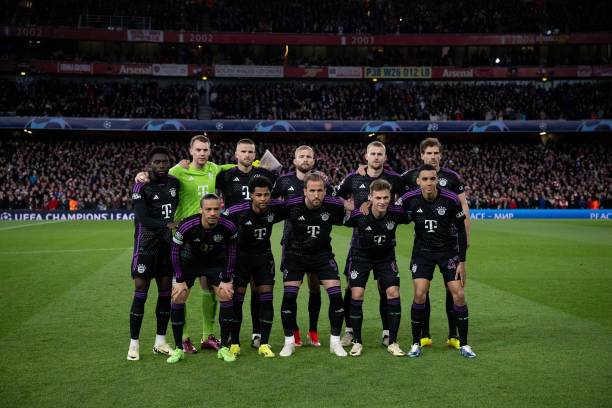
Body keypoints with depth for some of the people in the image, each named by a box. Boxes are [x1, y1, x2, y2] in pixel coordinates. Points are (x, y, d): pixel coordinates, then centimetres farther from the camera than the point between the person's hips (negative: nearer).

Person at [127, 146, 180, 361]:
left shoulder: (174, 183, 8)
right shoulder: (141, 186, -9)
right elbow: (142, 219, -18)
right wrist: (167, 225, -28)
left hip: (167, 243, 5)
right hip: (146, 244, -5)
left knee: (166, 290, 6)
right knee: (141, 291, -4)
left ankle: (160, 341, 17)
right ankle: (134, 343, 7)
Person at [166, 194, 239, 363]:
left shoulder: (229, 227, -27)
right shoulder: (186, 226, -31)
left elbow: (232, 251, -9)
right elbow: (175, 251, -15)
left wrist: (227, 280, -10)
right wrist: (180, 280, -14)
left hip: (216, 262, 1)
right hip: (189, 261, -1)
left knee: (227, 296, -12)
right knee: (177, 298, -11)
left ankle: (224, 348, 2)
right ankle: (178, 349, 3)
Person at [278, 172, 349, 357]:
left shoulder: (334, 205, -16)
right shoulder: (292, 205, -19)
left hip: (323, 254, 1)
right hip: (295, 254, -1)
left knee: (336, 295, -10)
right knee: (289, 296, -8)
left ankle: (335, 341, 8)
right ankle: (289, 341, 10)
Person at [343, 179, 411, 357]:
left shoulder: (397, 213, -23)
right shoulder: (358, 215, -27)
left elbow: (411, 217, 0)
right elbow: (343, 222, -7)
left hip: (386, 257, 2)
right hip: (360, 256, -1)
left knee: (393, 292, -9)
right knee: (356, 295, -9)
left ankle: (392, 342, 5)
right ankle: (357, 342, 8)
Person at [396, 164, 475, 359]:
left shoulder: (451, 199, -18)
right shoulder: (410, 199, -15)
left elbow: (461, 231, -9)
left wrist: (462, 261, -9)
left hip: (448, 250, 0)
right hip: (422, 251, 0)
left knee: (458, 295, -6)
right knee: (419, 295, -10)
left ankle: (463, 344, 11)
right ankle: (416, 343, 7)